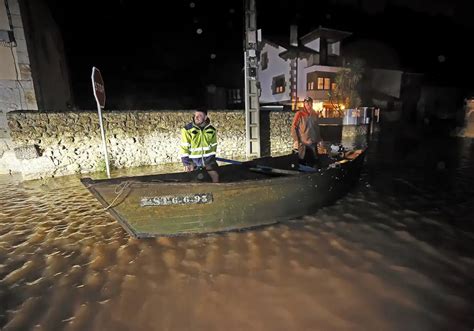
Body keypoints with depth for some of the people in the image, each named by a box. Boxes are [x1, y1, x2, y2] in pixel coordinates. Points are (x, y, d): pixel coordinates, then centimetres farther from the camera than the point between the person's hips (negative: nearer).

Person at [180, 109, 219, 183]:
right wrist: (186, 163, -13)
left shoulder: (212, 130, -3)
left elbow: (213, 146, 7)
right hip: (193, 160, -2)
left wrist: (212, 158, 8)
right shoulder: (187, 129, -12)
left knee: (215, 177, 6)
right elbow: (184, 147, -10)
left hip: (208, 158, 2)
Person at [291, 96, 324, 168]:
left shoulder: (315, 114, 11)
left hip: (313, 144, 6)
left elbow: (317, 128, 19)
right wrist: (295, 140, -16)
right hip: (303, 144, -5)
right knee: (303, 163, 2)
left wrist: (319, 140, 15)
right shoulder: (299, 114, -7)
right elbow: (293, 127, -9)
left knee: (315, 162, 11)